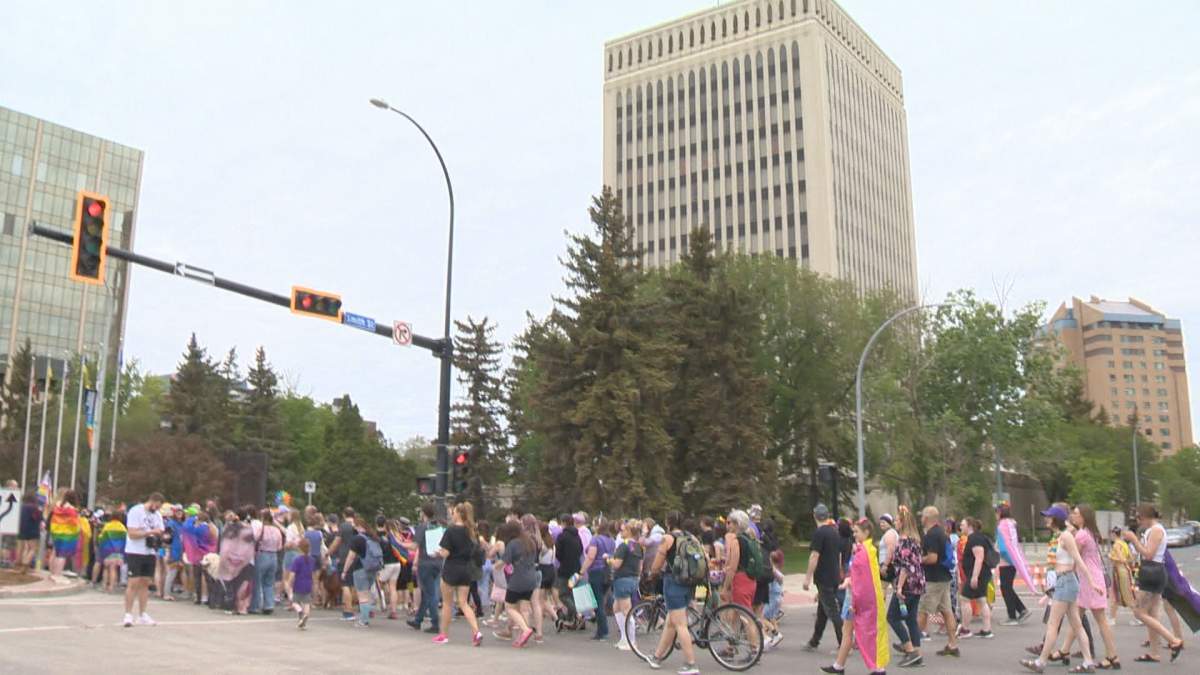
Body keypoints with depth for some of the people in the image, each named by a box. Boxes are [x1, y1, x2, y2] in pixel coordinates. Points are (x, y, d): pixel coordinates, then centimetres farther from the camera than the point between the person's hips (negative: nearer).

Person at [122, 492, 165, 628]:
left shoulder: (157, 515, 10)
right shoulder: (135, 511, -10)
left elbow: (160, 532, 14)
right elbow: (132, 534, -16)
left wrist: (160, 534, -8)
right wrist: (150, 532, -22)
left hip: (150, 553, 6)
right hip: (134, 552, -6)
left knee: (145, 583, 8)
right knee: (134, 583, -8)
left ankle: (142, 615, 14)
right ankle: (128, 615, 0)